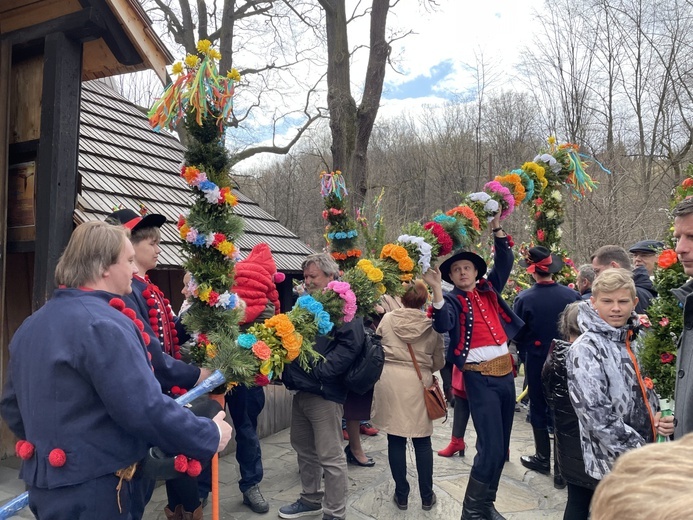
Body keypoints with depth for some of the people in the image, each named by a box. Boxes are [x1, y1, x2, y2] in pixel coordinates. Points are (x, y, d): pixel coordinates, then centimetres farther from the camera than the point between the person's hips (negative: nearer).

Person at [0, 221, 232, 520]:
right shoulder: (103, 325, -23)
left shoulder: (31, 325, 8)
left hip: (45, 478, 9)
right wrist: (210, 436, -15)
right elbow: (147, 410, -28)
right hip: (91, 488, -9)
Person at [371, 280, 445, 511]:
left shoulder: (387, 319, -1)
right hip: (418, 383, 0)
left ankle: (401, 495, 20)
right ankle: (426, 496, 22)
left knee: (396, 440, 10)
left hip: (390, 380, 0)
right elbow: (438, 362, 4)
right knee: (422, 442, 12)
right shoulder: (432, 325, -3)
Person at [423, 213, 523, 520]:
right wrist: (436, 289, -31)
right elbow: (443, 325, -21)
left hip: (505, 371, 6)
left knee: (502, 445, 13)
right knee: (491, 446, -9)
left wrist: (496, 228, 1)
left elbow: (505, 261, 11)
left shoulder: (489, 289, 12)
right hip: (480, 376, -6)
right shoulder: (453, 299, -3)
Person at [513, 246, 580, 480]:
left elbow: (516, 334, -8)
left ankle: (543, 458, 28)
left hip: (537, 361, -2)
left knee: (539, 409, 15)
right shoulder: (571, 295, -13)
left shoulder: (524, 299, -18)